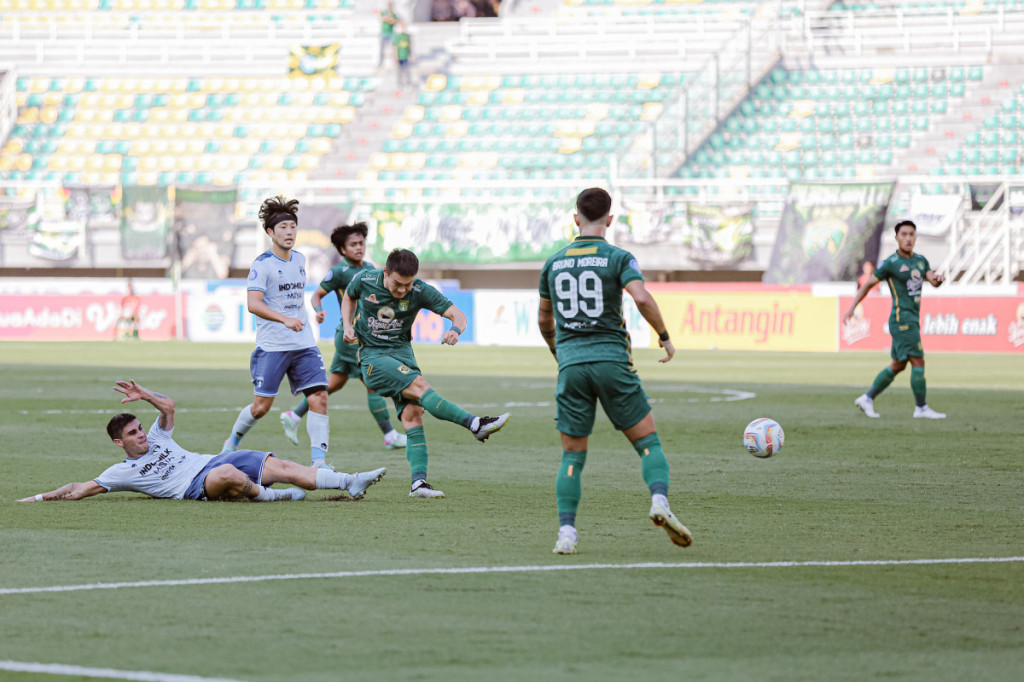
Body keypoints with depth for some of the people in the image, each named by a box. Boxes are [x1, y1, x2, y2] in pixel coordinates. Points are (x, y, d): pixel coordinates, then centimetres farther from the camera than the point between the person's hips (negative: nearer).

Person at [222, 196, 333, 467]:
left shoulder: (299, 260, 11)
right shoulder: (262, 264, -11)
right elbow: (253, 304, -23)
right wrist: (285, 319, -34)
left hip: (304, 344, 5)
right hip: (271, 345, -5)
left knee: (319, 398, -10)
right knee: (261, 406, -2)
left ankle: (319, 460, -12)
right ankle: (232, 441, 26)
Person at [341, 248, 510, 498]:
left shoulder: (420, 291, -9)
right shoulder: (365, 280, -9)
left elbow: (457, 314, -11)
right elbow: (349, 297, 15)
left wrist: (455, 330, -35)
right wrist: (347, 326, -1)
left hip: (402, 352, 3)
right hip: (372, 356, -3)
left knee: (412, 413, -14)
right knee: (418, 385, -26)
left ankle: (418, 482, -16)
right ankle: (476, 425, -35)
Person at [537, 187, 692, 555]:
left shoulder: (554, 262, 12)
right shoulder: (618, 258, 0)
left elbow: (544, 320, 24)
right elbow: (642, 298, -17)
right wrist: (665, 337, -2)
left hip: (570, 363, 3)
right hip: (612, 360, -3)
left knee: (572, 456, 9)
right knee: (649, 442, 6)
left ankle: (566, 532, -2)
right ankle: (660, 502, -18)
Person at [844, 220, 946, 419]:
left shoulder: (920, 260, 14)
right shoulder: (890, 263, -7)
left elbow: (933, 281, 6)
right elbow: (868, 284, -1)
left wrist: (938, 278, -19)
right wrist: (851, 309, -5)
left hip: (912, 320, 8)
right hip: (902, 318, -8)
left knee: (898, 366, 12)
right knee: (918, 362, -11)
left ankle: (867, 399, 20)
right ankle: (921, 408, -6)